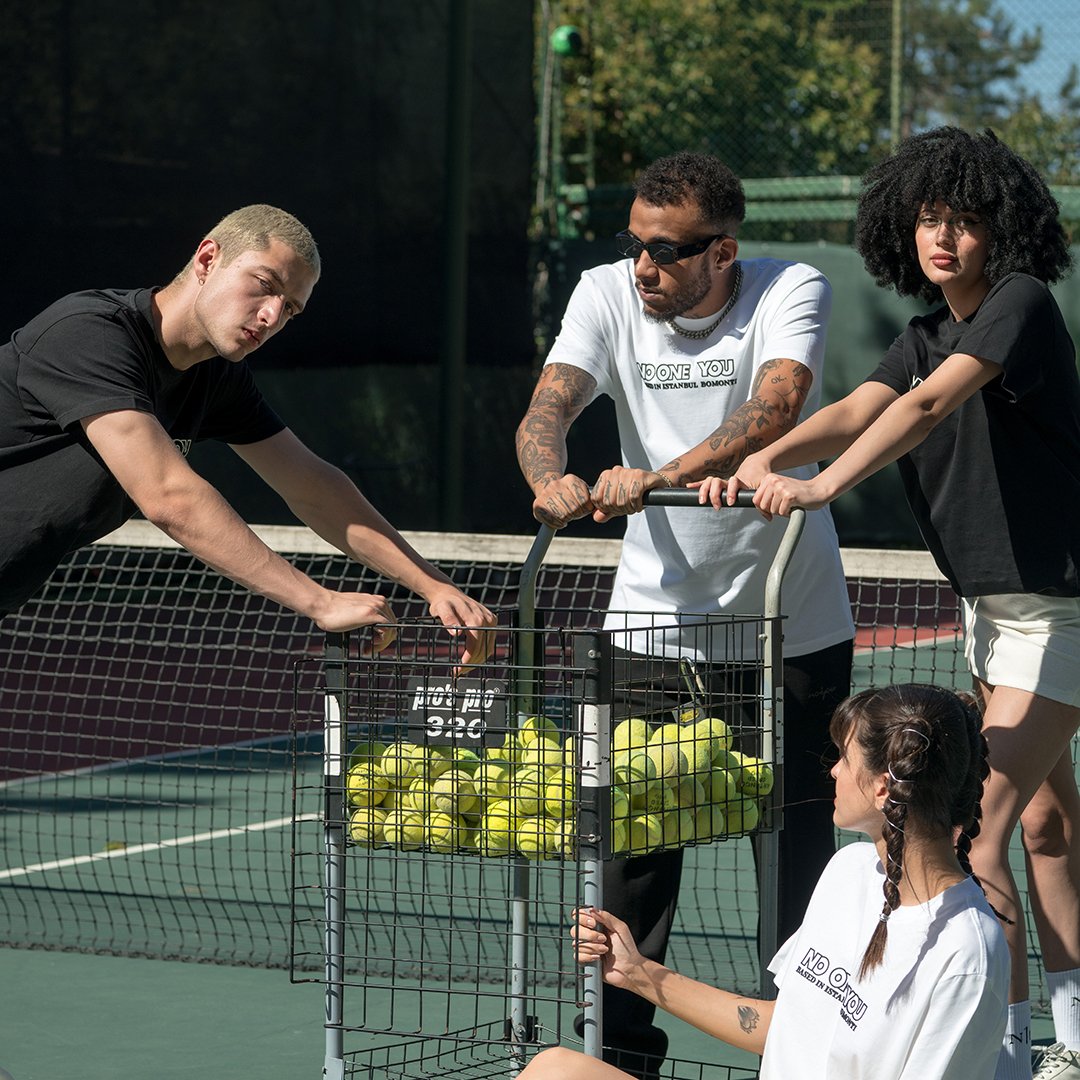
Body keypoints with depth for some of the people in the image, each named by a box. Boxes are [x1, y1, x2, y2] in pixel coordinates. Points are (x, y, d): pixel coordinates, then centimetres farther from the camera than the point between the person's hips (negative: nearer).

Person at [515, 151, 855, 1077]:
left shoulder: (791, 292, -13)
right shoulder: (607, 295, -5)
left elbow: (775, 407, -31)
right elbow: (549, 405, -18)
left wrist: (658, 477, -46)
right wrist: (550, 477, -42)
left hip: (791, 623, -2)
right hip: (655, 615, 2)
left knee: (798, 848, 2)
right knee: (634, 841, -1)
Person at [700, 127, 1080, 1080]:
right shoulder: (926, 336, 8)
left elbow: (928, 406, -31)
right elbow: (856, 412, -8)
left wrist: (822, 486, -42)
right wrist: (764, 460, -27)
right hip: (990, 607, 9)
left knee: (975, 837, -14)